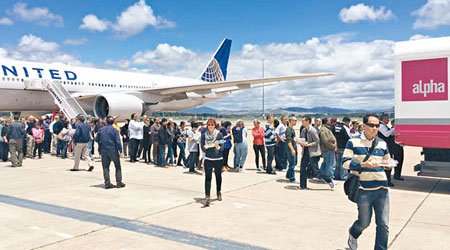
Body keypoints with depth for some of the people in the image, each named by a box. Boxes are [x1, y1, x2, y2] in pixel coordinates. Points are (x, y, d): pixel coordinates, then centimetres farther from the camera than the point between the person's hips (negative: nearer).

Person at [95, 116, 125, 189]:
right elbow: (118, 141, -13)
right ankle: (119, 182, 7)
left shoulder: (101, 129, 3)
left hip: (103, 151, 3)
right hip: (113, 150, -3)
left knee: (105, 167, 8)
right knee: (118, 166, 8)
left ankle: (107, 183, 5)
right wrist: (120, 150, -7)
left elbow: (97, 140, 8)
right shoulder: (114, 130, -8)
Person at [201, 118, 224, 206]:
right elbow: (202, 147, 1)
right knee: (208, 177, -10)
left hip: (218, 159, 0)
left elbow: (222, 147, -8)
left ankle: (218, 192, 37)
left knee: (218, 176, 14)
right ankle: (207, 197, -16)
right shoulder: (204, 135, 3)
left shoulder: (219, 134, -3)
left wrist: (218, 147, -30)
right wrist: (206, 147, -21)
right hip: (208, 159, 0)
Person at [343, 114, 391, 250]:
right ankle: (353, 234, 42)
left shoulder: (382, 143, 12)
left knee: (383, 224, 2)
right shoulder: (353, 142, -1)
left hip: (382, 188, 4)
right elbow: (345, 162, -5)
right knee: (364, 222, 9)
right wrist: (363, 164, -19)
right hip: (364, 189, -3)